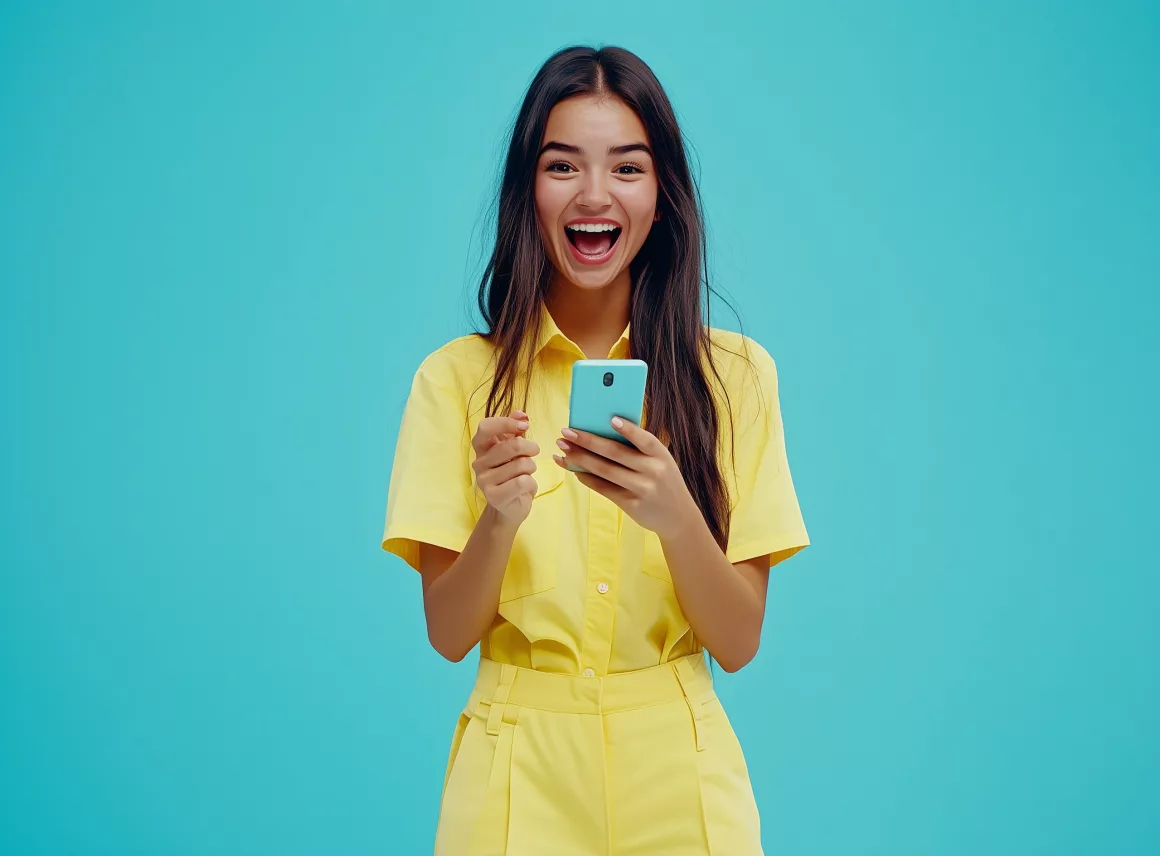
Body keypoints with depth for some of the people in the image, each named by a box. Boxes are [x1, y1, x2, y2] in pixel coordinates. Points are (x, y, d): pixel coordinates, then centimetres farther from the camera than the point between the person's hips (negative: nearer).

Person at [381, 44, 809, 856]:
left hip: (677, 771, 0)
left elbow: (739, 643, -6)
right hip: (520, 774, 0)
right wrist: (499, 515, -23)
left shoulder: (736, 374, -4)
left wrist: (676, 516, -23)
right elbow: (449, 633, -5)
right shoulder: (456, 378, -4)